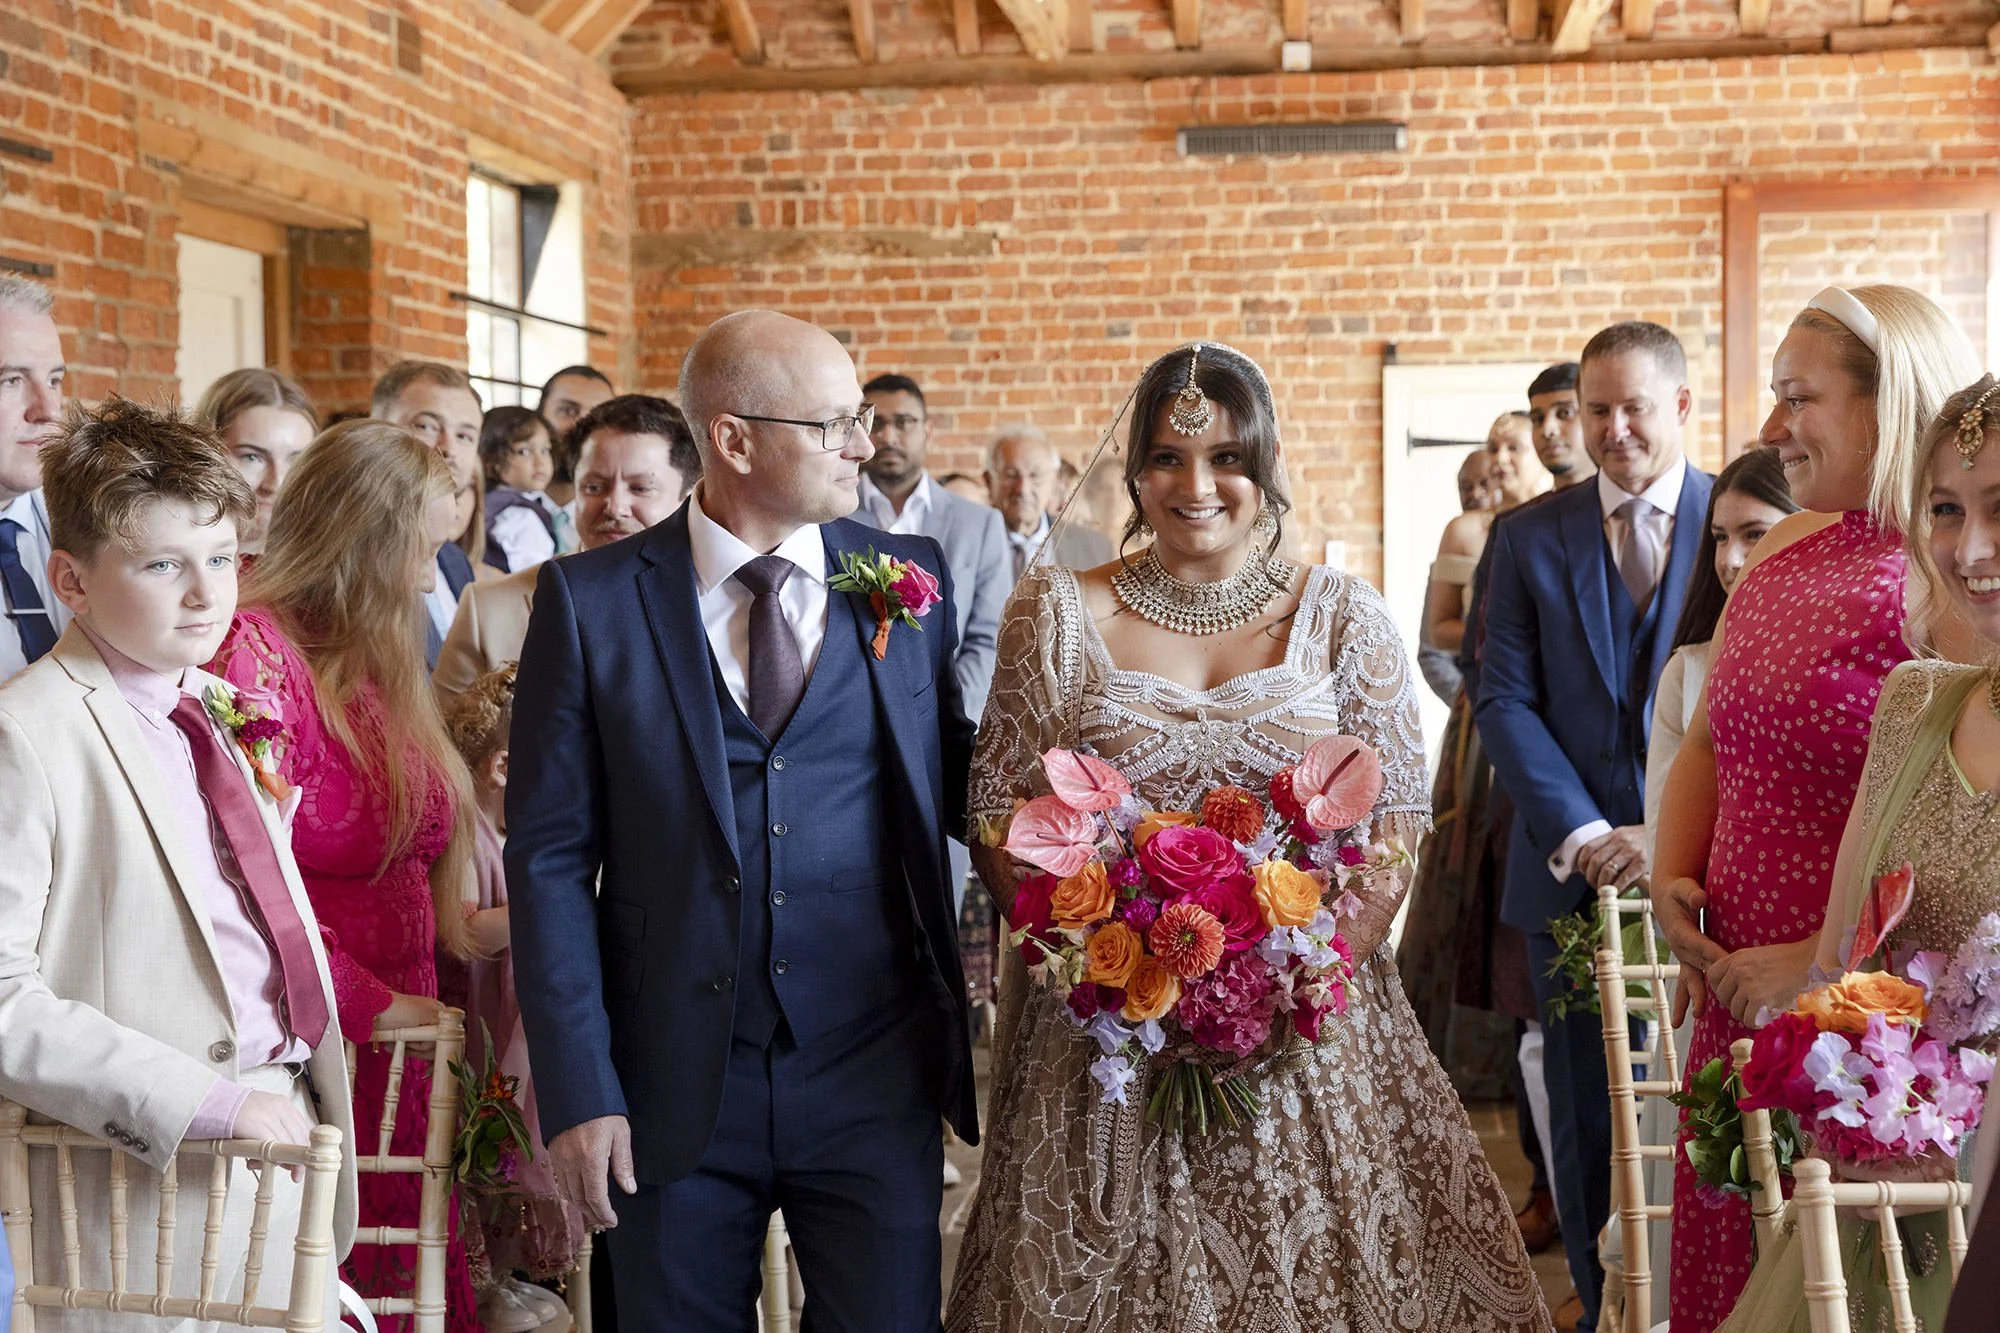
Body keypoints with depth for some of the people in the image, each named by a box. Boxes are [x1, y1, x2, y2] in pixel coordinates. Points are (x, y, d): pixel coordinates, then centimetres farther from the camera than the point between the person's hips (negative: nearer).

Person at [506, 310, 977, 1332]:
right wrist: (577, 1092, -8)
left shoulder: (910, 578, 3)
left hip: (875, 1072, 1)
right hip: (674, 1084, -1)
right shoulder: (590, 601, -3)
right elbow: (550, 856, -4)